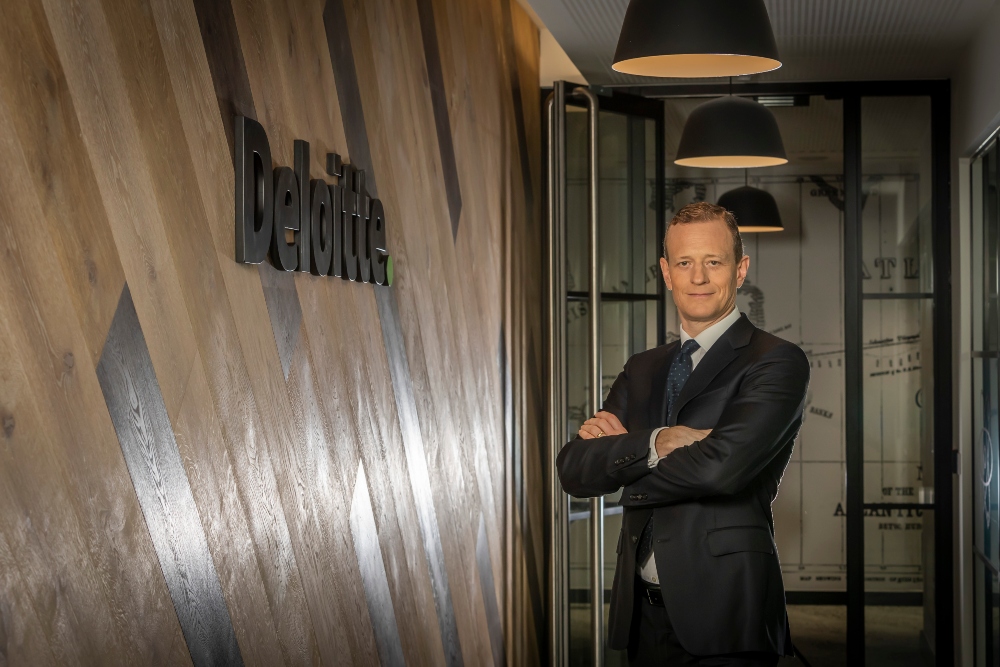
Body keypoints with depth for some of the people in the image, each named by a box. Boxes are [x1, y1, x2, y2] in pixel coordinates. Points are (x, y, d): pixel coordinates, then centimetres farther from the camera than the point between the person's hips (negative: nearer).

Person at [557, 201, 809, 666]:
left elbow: (721, 466, -20)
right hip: (644, 613, 5)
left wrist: (619, 458, -4)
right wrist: (657, 441, -16)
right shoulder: (642, 370, 13)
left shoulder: (778, 362, -5)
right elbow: (574, 470, 2)